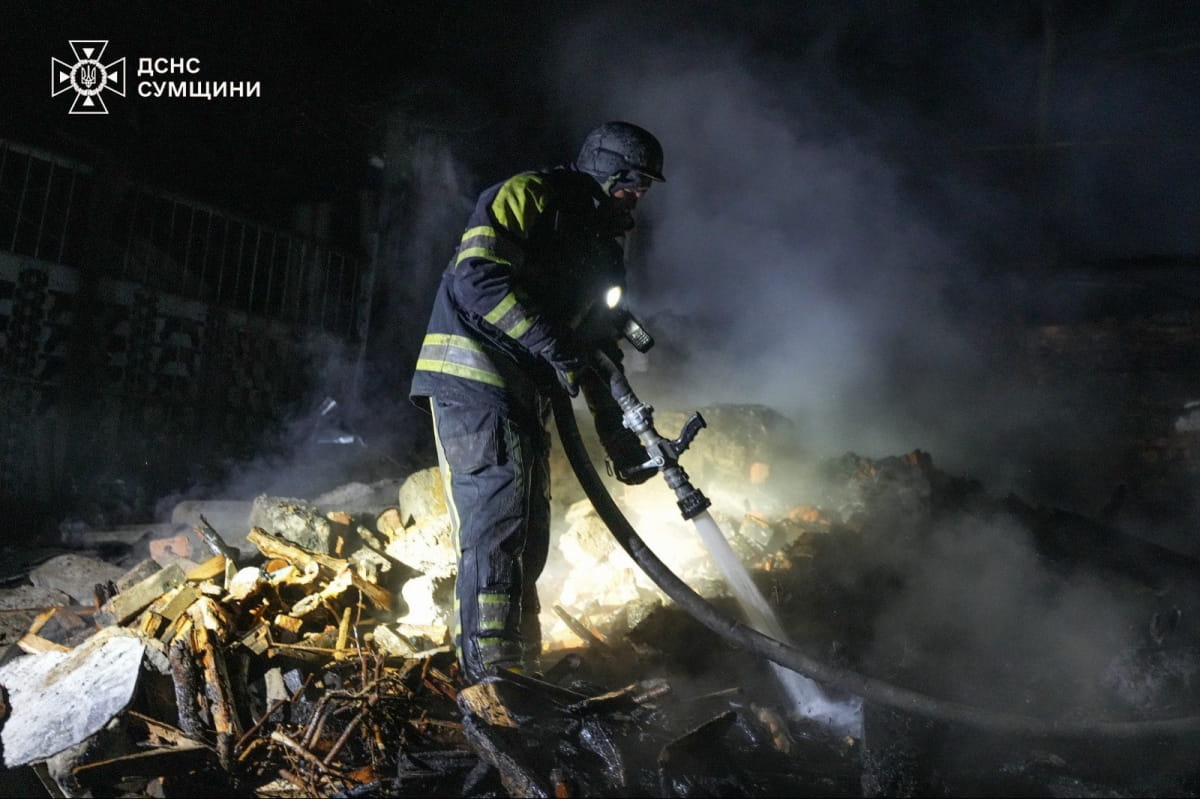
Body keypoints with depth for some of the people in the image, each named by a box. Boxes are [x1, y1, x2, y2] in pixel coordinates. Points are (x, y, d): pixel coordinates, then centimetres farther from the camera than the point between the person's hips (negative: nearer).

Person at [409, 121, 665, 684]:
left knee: (528, 537, 9)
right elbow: (477, 277, -19)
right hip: (472, 373, -9)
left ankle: (519, 669, 20)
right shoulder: (528, 195, -4)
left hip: (526, 393, 9)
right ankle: (492, 678, -14)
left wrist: (621, 439, 13)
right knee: (496, 520, -16)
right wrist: (555, 347, -23)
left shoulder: (602, 249, 21)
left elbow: (600, 348, 20)